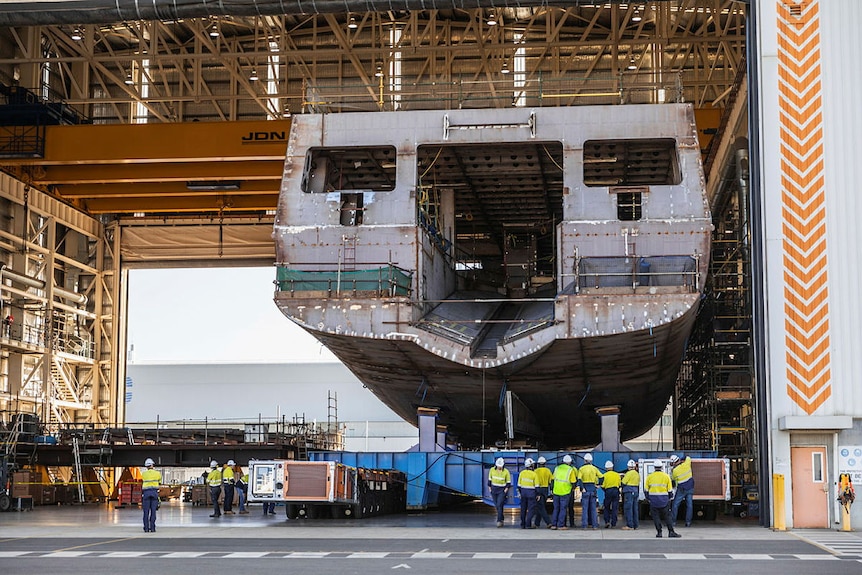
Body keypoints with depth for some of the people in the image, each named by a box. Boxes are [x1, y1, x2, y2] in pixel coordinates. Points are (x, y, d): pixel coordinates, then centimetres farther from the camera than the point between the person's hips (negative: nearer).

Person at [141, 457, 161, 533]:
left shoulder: (143, 474, 5)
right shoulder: (157, 473, 7)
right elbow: (160, 482, 19)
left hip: (146, 492, 0)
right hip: (154, 492, 0)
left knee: (146, 512, 2)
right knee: (153, 511, 1)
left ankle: (146, 528, -1)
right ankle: (152, 528, -3)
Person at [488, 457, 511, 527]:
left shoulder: (506, 472, -11)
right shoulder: (492, 470, -4)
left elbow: (508, 482, -2)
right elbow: (489, 479, 7)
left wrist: (506, 489, -12)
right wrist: (490, 488, 4)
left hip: (502, 490, -4)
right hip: (494, 490, 4)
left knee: (499, 505, -15)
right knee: (497, 506, 9)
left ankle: (499, 521, -14)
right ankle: (501, 519, 23)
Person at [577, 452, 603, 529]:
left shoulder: (581, 469, -3)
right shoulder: (594, 468, 5)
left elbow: (579, 480, -14)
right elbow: (601, 477, 2)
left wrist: (582, 488, -11)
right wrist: (598, 484, 9)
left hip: (585, 489, -2)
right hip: (593, 488, 2)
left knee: (585, 508, 1)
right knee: (593, 508, 8)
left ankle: (584, 525, -2)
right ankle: (594, 524, 6)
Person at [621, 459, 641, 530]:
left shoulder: (629, 473, -12)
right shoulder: (637, 474, 13)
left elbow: (623, 482, -9)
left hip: (629, 492, -8)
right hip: (636, 491, 8)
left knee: (628, 508, -6)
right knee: (634, 509, 11)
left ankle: (630, 525, -10)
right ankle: (636, 524, 13)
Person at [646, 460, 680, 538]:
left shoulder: (650, 477, 1)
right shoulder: (666, 476, 0)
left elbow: (646, 490, 6)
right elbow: (670, 490, 4)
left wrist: (648, 498, 18)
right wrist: (669, 498, 19)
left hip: (653, 499, 0)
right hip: (664, 500, 0)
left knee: (656, 516, 5)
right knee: (666, 516, 7)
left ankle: (659, 532, 2)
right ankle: (671, 531, 3)